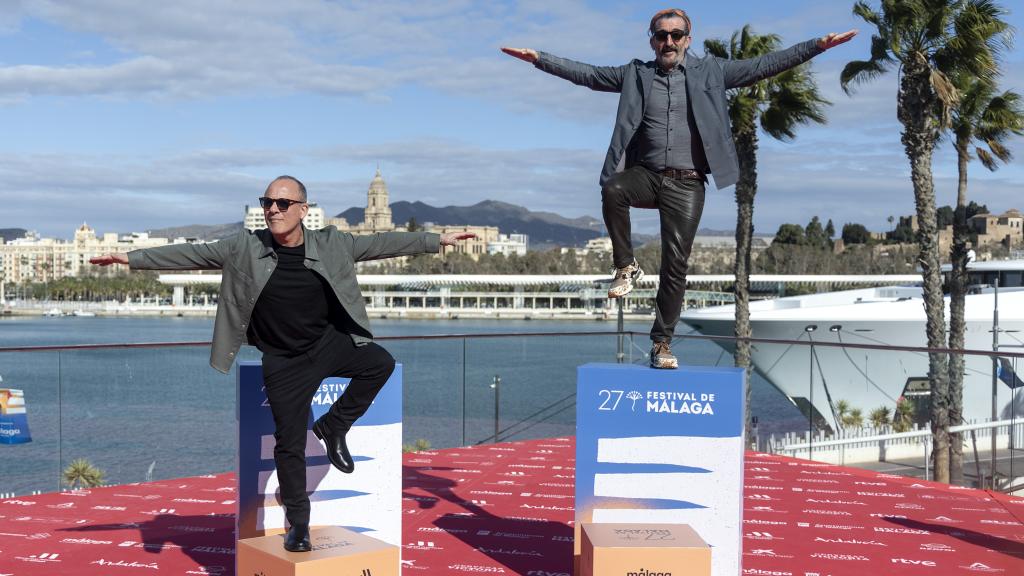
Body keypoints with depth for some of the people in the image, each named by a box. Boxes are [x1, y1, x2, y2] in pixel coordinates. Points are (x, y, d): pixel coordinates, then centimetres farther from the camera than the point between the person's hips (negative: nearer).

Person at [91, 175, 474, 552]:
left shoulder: (331, 245, -5)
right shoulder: (245, 249, -8)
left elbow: (381, 243, -1)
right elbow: (192, 254, -4)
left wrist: (438, 240, -2)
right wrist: (132, 258, -7)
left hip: (330, 343, 1)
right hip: (284, 362, -1)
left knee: (381, 363, -23)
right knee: (290, 443, 2)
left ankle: (332, 427, 1)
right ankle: (298, 521, 23)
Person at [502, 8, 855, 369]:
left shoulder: (710, 72, 9)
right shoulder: (636, 75, 11)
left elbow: (764, 66, 6)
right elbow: (586, 73, 9)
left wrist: (817, 46, -3)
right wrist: (538, 58, 0)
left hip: (687, 184, 0)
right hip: (646, 174, 1)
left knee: (676, 264, -3)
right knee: (612, 190, -33)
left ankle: (662, 343, 9)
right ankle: (626, 267, -13)